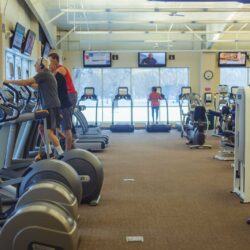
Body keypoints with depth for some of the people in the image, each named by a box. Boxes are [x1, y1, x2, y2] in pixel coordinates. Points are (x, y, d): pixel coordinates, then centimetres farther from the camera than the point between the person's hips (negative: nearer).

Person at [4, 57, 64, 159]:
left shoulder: (43, 74, -11)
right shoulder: (46, 75, 19)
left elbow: (26, 82, -14)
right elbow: (37, 86, 33)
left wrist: (10, 81, -5)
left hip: (52, 107, -10)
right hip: (48, 106, 10)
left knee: (49, 132, -11)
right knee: (41, 128, 15)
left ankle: (61, 154, -9)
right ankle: (48, 152, 20)